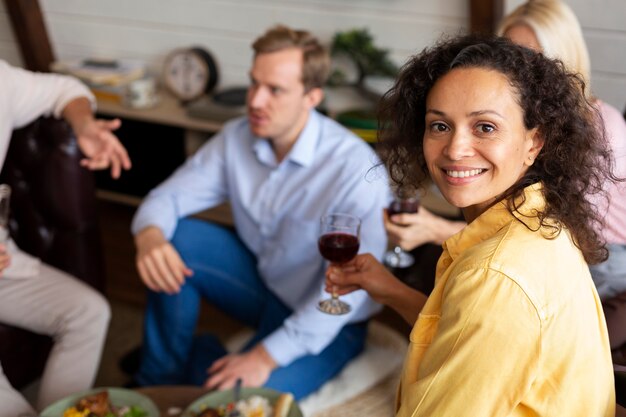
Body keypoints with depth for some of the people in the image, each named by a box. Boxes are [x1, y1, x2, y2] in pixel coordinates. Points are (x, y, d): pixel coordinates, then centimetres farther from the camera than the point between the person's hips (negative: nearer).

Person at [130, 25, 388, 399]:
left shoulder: (356, 169, -28)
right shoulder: (237, 138, -8)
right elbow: (170, 196, -4)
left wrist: (268, 355, -31)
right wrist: (150, 235, -29)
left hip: (326, 323, -5)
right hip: (262, 280, 6)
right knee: (174, 239, -15)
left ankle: (203, 355, 9)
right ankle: (161, 379, 3)